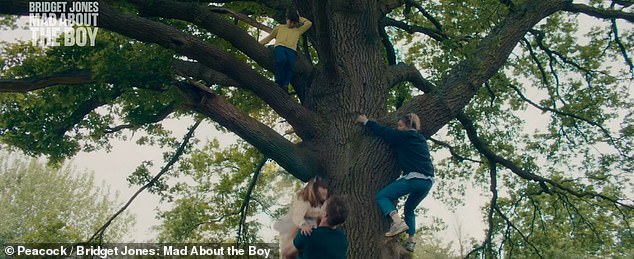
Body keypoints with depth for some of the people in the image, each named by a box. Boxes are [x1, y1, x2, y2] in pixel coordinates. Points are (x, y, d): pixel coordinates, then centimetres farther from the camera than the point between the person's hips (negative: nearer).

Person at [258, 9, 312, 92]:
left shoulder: (298, 30, 35)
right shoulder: (280, 27, 32)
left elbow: (309, 23, 33)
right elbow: (269, 37, 31)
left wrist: (299, 18, 37)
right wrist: (258, 44, 22)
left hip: (291, 49, 1)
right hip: (280, 46, -1)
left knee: (290, 64, -34)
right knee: (281, 60, -37)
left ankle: (285, 85, -41)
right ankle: (278, 82, -28)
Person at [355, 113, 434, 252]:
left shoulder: (404, 136, 2)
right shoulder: (421, 139, 24)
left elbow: (384, 131, 7)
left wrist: (366, 121, 18)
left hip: (414, 177, -8)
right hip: (428, 181, 8)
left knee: (382, 196, 0)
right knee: (409, 209, 26)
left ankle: (398, 222, -20)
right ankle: (411, 240, 17)